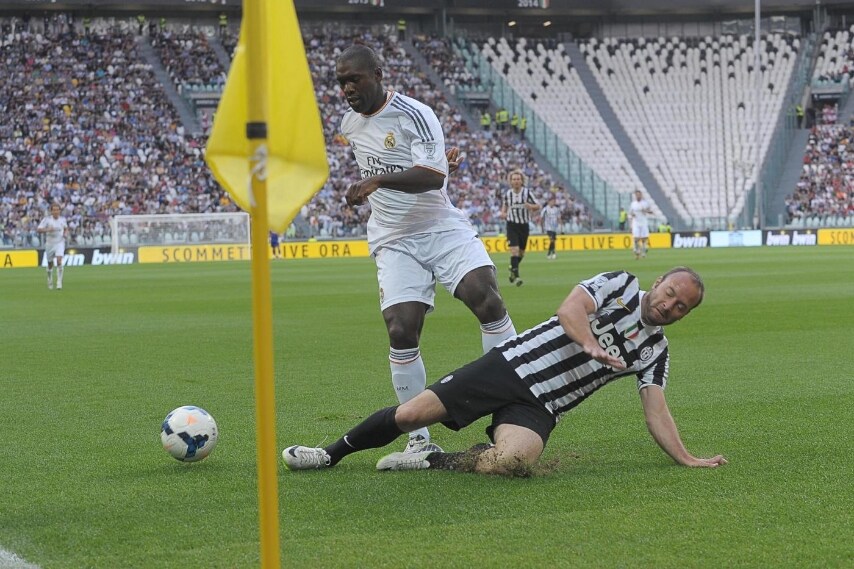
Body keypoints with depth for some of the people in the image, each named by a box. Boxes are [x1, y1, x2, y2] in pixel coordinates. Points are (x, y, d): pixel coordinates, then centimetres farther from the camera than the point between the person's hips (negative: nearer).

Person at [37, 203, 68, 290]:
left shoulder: (63, 219, 1)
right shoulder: (47, 219, -8)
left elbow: (66, 228, 21)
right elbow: (38, 229, -16)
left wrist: (65, 233, -1)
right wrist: (47, 230, -33)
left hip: (60, 243, 0)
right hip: (49, 243, 0)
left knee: (59, 261, -20)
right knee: (50, 264, 10)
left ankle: (59, 283, -18)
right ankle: (50, 281, 35)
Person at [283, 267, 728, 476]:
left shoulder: (655, 351, 11)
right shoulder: (620, 284, 3)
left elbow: (656, 412, 4)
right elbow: (569, 310, -13)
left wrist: (687, 458, -9)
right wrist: (591, 344, -30)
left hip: (538, 407, 1)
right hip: (512, 365, -1)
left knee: (513, 461, -33)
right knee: (412, 414, -8)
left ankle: (432, 462, -9)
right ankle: (333, 453, 15)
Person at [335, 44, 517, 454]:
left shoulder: (413, 115, -12)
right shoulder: (349, 124, 11)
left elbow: (433, 176, -25)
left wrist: (378, 180, -37)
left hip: (444, 229, -4)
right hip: (394, 243, 4)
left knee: (486, 299, -25)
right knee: (400, 332, -12)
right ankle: (418, 438, -4)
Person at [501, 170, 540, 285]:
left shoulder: (527, 192, -6)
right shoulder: (507, 194, -1)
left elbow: (538, 206, -1)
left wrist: (531, 206, -24)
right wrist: (503, 213, -7)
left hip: (524, 225, 1)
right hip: (512, 225, -1)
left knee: (521, 252, 13)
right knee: (514, 250, -17)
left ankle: (513, 269, 40)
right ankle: (516, 276, -16)